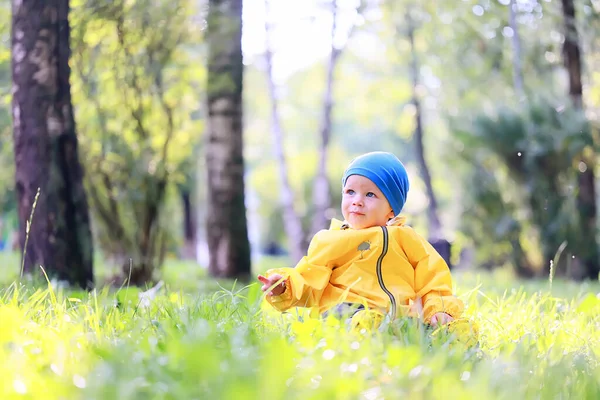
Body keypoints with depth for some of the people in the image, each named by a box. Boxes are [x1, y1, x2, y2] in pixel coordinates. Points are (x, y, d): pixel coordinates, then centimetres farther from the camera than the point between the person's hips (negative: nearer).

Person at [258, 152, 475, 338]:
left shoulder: (405, 238, 23)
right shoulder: (328, 241, 23)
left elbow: (433, 281, 20)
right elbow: (307, 284, 15)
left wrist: (439, 309, 1)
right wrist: (285, 287, -6)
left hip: (401, 318, 2)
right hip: (348, 313, -1)